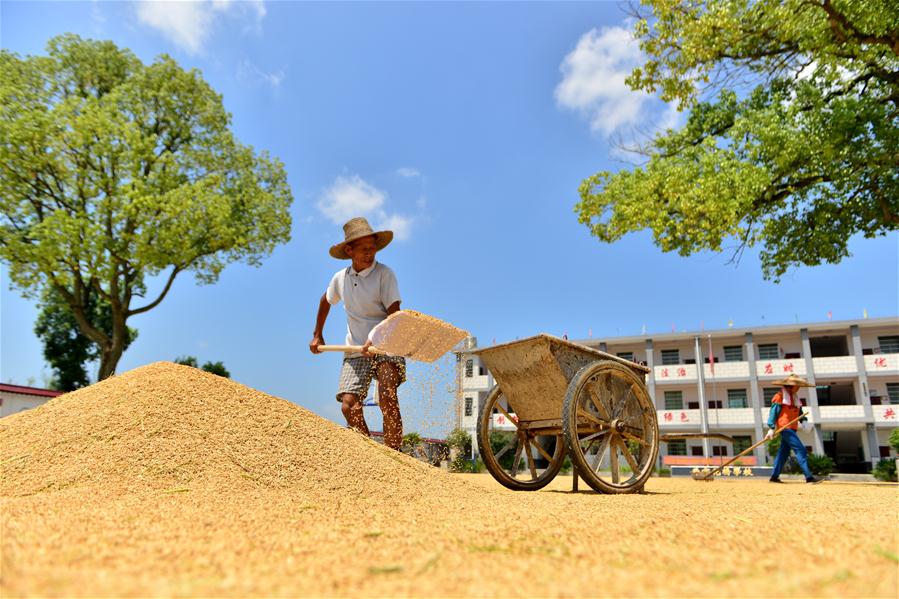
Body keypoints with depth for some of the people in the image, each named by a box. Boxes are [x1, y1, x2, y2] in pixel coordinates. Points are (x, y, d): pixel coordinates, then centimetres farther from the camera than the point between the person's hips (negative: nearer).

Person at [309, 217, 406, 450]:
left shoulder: (384, 274, -7)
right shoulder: (340, 278, 8)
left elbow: (394, 315, -14)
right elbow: (325, 301, 29)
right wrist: (317, 335, 32)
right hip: (356, 351, 4)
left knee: (387, 398, -26)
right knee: (349, 406, -10)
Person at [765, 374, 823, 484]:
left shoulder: (795, 397, 17)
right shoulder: (780, 396, -10)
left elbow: (800, 412, 19)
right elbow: (773, 412, -12)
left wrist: (803, 420, -2)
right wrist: (771, 428, -16)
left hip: (792, 428, 9)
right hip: (784, 427, -9)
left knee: (784, 452, 10)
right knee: (800, 450, -14)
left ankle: (774, 476, 16)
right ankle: (809, 477, -15)